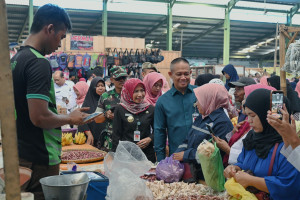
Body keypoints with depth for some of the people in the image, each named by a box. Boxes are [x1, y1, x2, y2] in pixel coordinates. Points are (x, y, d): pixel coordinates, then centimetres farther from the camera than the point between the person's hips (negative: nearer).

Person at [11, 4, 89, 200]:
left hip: (20, 154, 9)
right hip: (40, 159, -9)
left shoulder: (16, 59, 10)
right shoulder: (39, 63, -19)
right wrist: (70, 118, -9)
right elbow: (39, 117, -25)